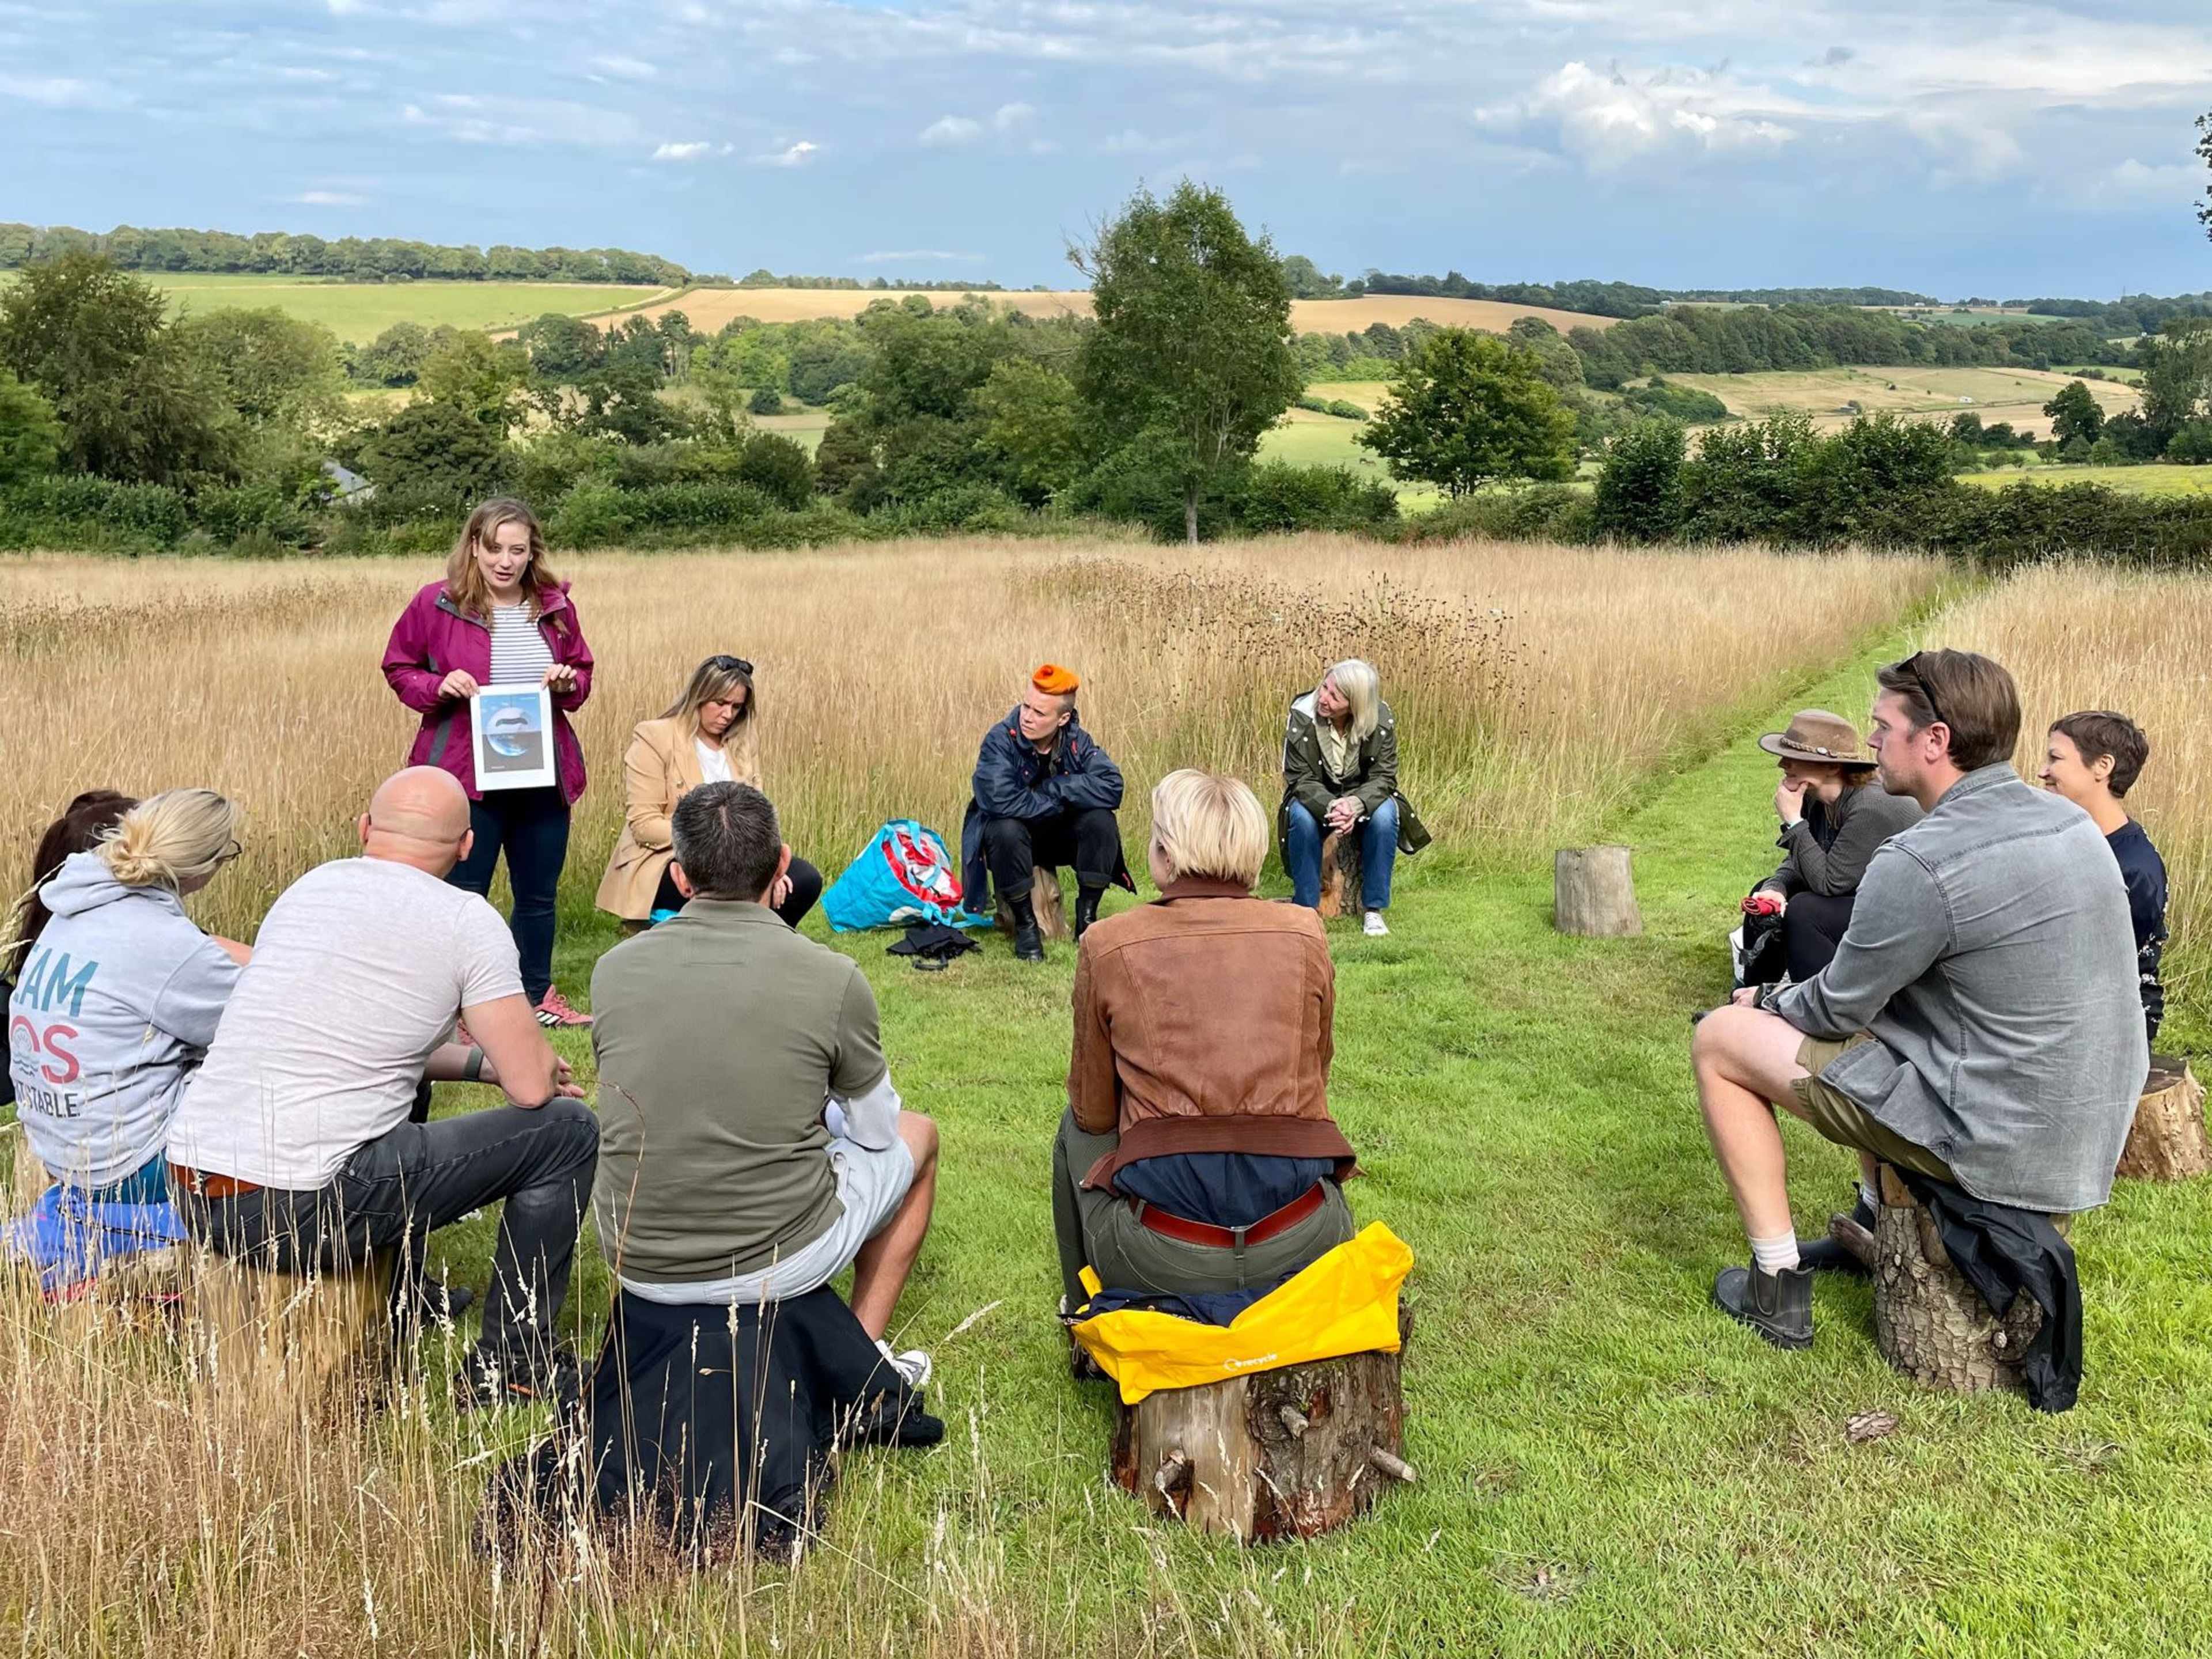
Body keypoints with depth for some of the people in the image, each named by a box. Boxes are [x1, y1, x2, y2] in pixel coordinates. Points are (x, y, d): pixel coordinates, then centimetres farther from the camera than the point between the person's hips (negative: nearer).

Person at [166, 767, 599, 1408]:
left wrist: (479, 1060, 26)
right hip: (302, 1210, -8)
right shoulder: (465, 919, -7)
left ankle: (396, 1311, 42)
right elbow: (531, 1087, -8)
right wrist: (531, 1062, 15)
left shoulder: (307, 887, 14)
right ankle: (510, 1364, 15)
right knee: (568, 1129, 4)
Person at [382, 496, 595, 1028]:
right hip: (467, 776, -4)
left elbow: (583, 673, 16)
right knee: (462, 895, 1)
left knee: (539, 894, 15)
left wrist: (568, 683, -7)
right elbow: (398, 670, 4)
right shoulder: (437, 604, -6)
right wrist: (439, 687, -16)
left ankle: (537, 995, 31)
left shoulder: (555, 606, 4)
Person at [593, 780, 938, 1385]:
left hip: (637, 1266, 4)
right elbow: (877, 1132, 1)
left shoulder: (613, 970, -4)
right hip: (779, 1262, -4)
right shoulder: (832, 979, -14)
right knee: (916, 1135, 24)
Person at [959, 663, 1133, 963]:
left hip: (1059, 836, 3)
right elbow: (1000, 800, -36)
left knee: (1102, 821, -24)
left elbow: (1112, 787, -25)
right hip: (1014, 837, -3)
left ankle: (1087, 916, -8)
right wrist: (1058, 802, -25)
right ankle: (1025, 922, -16)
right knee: (1005, 829, -36)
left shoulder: (1077, 742, -12)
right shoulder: (1001, 740, -22)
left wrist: (1055, 788, -28)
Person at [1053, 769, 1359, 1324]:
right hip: (1299, 1243, 2)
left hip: (1162, 1256, -2)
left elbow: (1094, 1111, 6)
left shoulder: (1107, 945, -4)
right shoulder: (1305, 932, 1)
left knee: (1078, 1126, 30)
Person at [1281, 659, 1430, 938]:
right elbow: (1300, 779, -18)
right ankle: (1306, 909, -17)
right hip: (1316, 798, -1)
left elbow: (1384, 777, -15)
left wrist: (1355, 804, -37)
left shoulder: (1381, 721, -18)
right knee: (1301, 817, -33)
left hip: (1362, 798, 1)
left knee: (1385, 815, -31)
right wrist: (1330, 806, -39)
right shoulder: (1302, 716, -21)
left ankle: (1373, 909, -16)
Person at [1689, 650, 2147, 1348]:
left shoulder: (1921, 862, -24)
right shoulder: (2070, 823, 3)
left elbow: (1838, 1010, -12)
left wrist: (1767, 1003, 10)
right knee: (1877, 1022, 31)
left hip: (1994, 1146, -8)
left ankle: (1778, 1284, 8)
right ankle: (1875, 1226, 38)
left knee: (1719, 1039, 1)